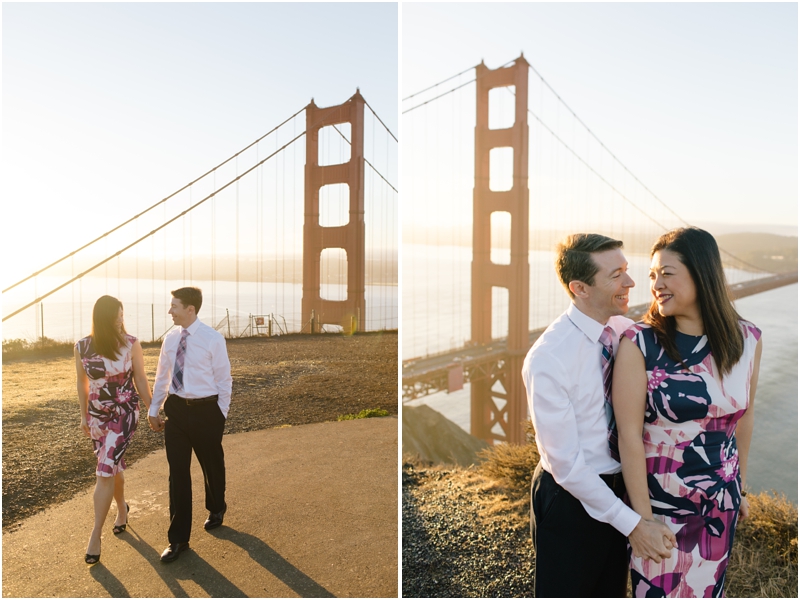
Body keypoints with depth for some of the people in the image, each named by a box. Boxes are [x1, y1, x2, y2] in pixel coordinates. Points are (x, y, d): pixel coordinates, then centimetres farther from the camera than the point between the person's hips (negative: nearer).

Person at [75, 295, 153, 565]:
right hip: (97, 415, 3)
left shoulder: (131, 344, -12)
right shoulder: (82, 347, -7)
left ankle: (96, 534, 2)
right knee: (114, 467, 15)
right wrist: (83, 415, 15)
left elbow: (140, 379, -3)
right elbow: (82, 383, 7)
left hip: (125, 413, -3)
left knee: (105, 471, -9)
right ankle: (122, 508, 42)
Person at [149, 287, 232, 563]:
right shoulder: (170, 338, 2)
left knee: (212, 466, 16)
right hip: (175, 409, 4)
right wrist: (154, 409, 11)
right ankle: (178, 538, 16)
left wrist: (221, 414, -6)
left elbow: (223, 379, -8)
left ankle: (216, 510, 46)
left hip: (205, 409, -4)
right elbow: (162, 377, 11)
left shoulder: (213, 339, -13)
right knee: (178, 472, 5)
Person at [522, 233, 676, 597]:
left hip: (621, 487, 6)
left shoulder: (626, 330, -7)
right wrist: (632, 523, -19)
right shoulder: (548, 358, -26)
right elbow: (565, 462, -22)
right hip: (572, 498, -6)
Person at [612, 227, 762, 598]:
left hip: (720, 505, 4)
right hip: (658, 500, -4)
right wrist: (643, 516, -15)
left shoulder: (747, 340, -6)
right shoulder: (639, 343, -19)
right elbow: (629, 435, -18)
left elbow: (743, 417, 7)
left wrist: (740, 487, 15)